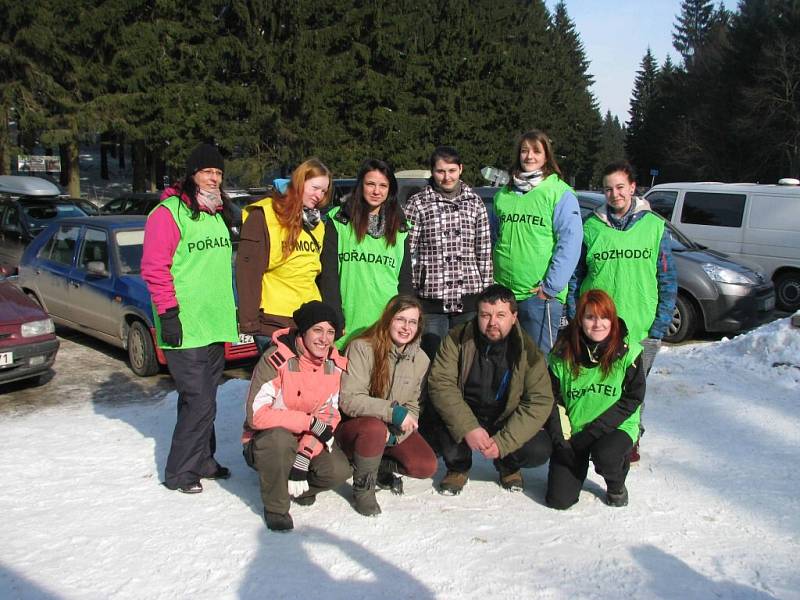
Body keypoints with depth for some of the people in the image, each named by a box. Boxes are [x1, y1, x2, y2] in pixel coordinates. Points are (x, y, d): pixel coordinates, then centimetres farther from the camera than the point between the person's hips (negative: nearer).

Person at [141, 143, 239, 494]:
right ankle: (178, 472, 7)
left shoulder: (218, 214, 17)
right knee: (199, 401, -8)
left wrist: (229, 308, 22)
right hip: (186, 327, -8)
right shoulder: (169, 213, -8)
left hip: (215, 324, 8)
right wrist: (168, 313, -17)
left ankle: (201, 461, 28)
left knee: (203, 398, 16)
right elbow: (154, 268, -13)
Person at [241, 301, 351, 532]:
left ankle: (299, 487, 12)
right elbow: (256, 414, -29)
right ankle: (275, 507, -12)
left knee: (339, 471, -21)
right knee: (280, 437, -37)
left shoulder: (335, 365, -8)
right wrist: (310, 422, -29)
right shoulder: (276, 359, -24)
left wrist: (303, 457, -20)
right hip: (266, 440, -4)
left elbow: (329, 416, -7)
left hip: (309, 441, 4)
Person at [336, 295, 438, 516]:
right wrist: (394, 412, -32)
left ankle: (380, 466, 12)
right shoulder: (362, 348, -18)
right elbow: (348, 400, -25)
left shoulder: (421, 360, -1)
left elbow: (413, 407, 3)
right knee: (375, 428, -38)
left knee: (427, 466, -18)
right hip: (353, 426, -4)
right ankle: (362, 487, -11)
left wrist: (395, 435, -17)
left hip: (396, 430, 5)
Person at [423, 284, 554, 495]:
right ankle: (458, 467, 1)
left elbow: (540, 402, -16)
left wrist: (502, 442, -27)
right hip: (462, 419, 0)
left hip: (505, 424, 1)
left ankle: (507, 465, 13)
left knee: (540, 450, -25)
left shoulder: (529, 352, -11)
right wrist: (468, 429, -33)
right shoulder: (457, 338, -12)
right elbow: (440, 383, -20)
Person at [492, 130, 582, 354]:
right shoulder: (503, 194, 13)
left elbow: (570, 242, -11)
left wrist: (551, 287, -15)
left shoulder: (560, 193, -4)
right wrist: (491, 281, 12)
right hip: (502, 293, 5)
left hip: (540, 295, -5)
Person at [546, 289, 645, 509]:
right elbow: (552, 399, -1)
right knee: (559, 499, -9)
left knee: (604, 454, -35)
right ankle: (578, 466, 26)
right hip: (572, 432, 2)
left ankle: (616, 485, 2)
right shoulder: (563, 353, -7)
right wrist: (560, 439, -12)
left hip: (617, 427, -1)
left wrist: (594, 431, -17)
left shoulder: (628, 352, -11)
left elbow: (633, 398, -10)